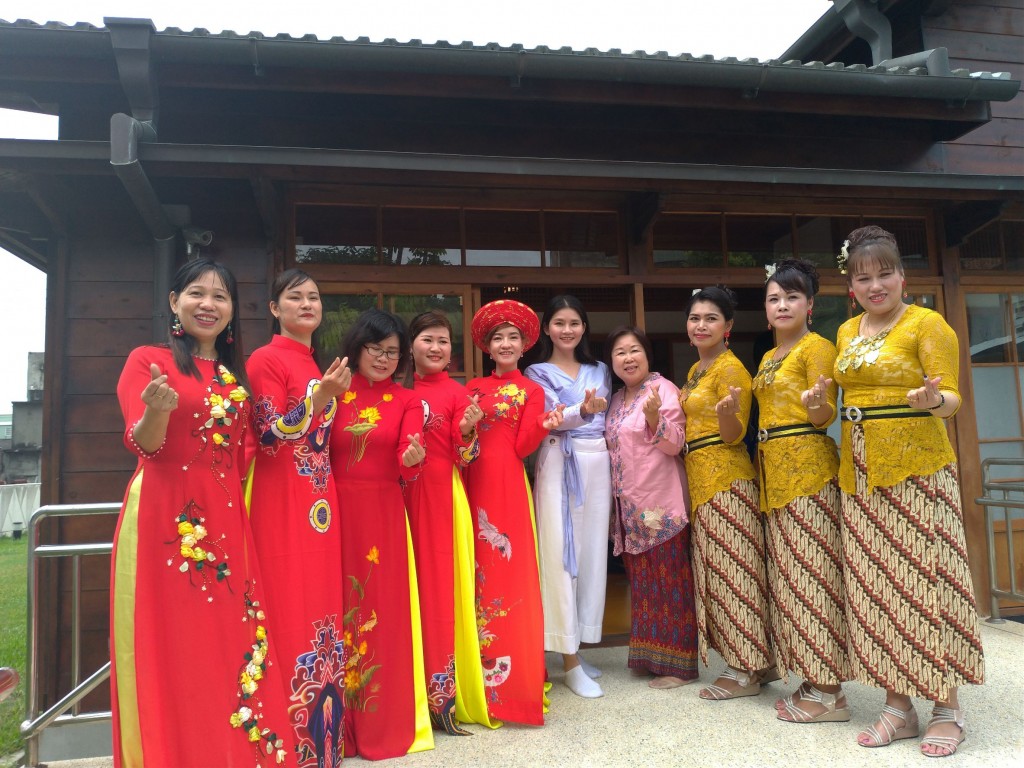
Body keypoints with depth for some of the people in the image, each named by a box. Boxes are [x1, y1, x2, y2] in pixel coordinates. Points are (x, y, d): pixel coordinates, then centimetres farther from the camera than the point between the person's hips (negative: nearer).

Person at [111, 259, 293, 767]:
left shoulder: (236, 373, 15)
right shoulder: (148, 360, -1)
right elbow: (144, 445, -10)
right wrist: (157, 409, -33)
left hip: (227, 517, 5)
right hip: (166, 516, -5)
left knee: (232, 638, 7)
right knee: (172, 643, 0)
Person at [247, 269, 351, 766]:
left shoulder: (320, 366, 17)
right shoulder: (266, 360, -6)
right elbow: (269, 437, -15)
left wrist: (334, 398, 10)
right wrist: (320, 397, -24)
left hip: (321, 501, 8)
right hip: (283, 502, -8)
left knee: (320, 606, 11)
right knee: (291, 611, -3)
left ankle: (321, 726, 23)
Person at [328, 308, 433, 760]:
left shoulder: (407, 401, 5)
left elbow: (408, 462, -10)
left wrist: (412, 458, -31)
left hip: (384, 516, 0)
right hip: (336, 513, 0)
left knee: (383, 612, 6)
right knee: (339, 610, 7)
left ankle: (385, 721, 22)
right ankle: (339, 722, 22)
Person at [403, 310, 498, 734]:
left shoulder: (457, 393, -1)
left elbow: (465, 457, -5)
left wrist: (468, 431, -23)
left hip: (444, 497, -3)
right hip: (404, 496, 3)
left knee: (441, 584, 0)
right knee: (413, 582, 8)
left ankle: (444, 691, 11)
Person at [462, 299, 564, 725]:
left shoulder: (531, 391, 5)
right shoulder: (473, 387, 14)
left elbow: (522, 447, -4)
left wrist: (545, 426, -21)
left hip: (507, 483, -3)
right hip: (473, 481, 3)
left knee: (509, 572, -3)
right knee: (480, 572, 6)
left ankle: (513, 675, 8)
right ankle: (484, 671, 19)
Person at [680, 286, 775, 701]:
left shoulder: (731, 368, -10)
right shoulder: (695, 370, 17)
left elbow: (733, 435, -15)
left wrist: (728, 413, -35)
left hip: (725, 477, -9)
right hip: (701, 478, 10)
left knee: (730, 567, -4)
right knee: (717, 569, 11)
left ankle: (744, 671, 6)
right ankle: (758, 661, 21)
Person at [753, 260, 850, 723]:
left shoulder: (817, 347, -3)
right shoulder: (767, 357, 19)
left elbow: (824, 416, -12)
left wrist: (817, 402, -31)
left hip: (807, 464, -8)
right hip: (773, 467, 8)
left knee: (811, 569, -7)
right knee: (787, 572, 9)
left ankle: (828, 692, 1)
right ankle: (811, 681, 18)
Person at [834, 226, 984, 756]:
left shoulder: (927, 323, -4)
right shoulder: (846, 331, 13)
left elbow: (950, 397, -10)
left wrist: (933, 400, -31)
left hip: (918, 466, -5)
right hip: (860, 471, 6)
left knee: (925, 578, -2)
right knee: (875, 585, 6)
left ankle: (947, 709, 12)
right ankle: (898, 704, 17)